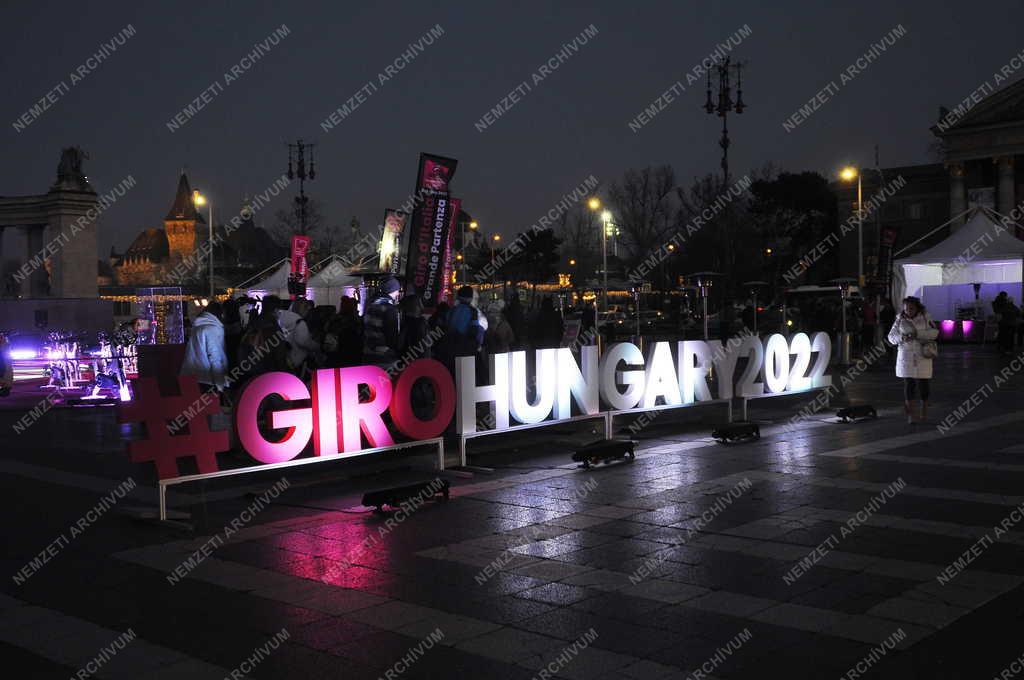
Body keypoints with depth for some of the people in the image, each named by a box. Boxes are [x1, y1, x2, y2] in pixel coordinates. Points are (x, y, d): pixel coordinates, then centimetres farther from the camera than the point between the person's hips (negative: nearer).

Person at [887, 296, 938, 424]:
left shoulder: (925, 317, -4)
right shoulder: (900, 319, -1)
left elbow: (934, 332, -11)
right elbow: (892, 336, -1)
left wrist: (917, 334, -24)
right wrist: (901, 338, -22)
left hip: (922, 355, 0)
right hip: (906, 355, 0)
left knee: (924, 382, 2)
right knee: (908, 383, -3)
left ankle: (924, 408, 27)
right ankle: (910, 415, 2)